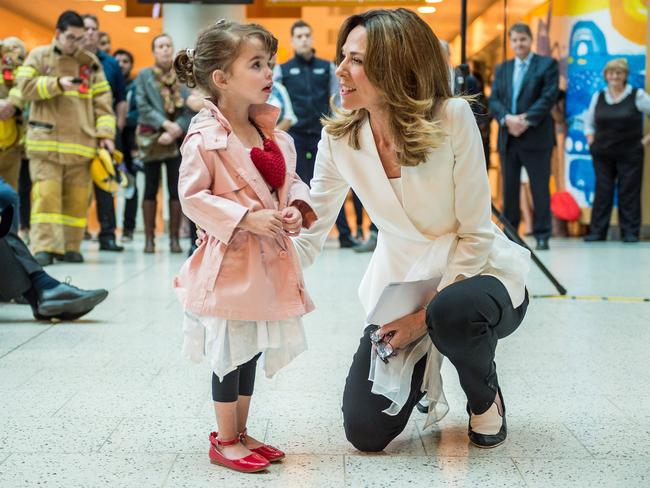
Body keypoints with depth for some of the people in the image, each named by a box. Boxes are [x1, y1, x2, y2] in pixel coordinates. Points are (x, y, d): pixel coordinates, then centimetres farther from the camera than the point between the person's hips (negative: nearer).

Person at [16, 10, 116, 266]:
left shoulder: (91, 62, 12)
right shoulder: (39, 56, 8)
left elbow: (102, 101, 9)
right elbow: (25, 86, -3)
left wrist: (105, 133, -2)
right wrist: (58, 83, -15)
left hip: (81, 143, 2)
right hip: (46, 140, -2)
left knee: (77, 197, 4)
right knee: (46, 194, -10)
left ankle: (70, 247, 13)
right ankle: (44, 247, -10)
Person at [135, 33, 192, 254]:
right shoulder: (144, 75, 6)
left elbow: (190, 110, 1)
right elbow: (142, 106, -4)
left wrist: (176, 130, -13)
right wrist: (165, 124, -14)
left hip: (178, 138, 1)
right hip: (151, 138, -1)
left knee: (176, 189, 0)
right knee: (151, 188, 2)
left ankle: (174, 238, 5)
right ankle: (149, 238, 4)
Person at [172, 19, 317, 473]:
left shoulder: (273, 132, 8)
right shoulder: (205, 137, -14)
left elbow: (291, 180, 16)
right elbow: (192, 196, -16)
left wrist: (297, 208, -5)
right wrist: (247, 218, -21)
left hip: (269, 257, 7)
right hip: (230, 259, -7)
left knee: (252, 350, 15)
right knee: (231, 353, 2)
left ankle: (240, 432, 29)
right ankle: (225, 440, 17)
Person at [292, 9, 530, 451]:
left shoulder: (452, 118, -21)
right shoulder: (339, 138, -10)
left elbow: (475, 235, -17)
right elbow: (307, 238, -9)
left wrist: (427, 312, -21)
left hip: (474, 275, -3)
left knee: (452, 313, -41)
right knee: (366, 432, -9)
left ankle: (485, 397, -4)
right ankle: (420, 370, 26)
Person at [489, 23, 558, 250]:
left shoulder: (547, 64, 4)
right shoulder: (502, 68, 17)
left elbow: (549, 97, -7)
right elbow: (493, 100, 7)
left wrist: (526, 120, -16)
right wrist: (507, 119, -12)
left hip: (536, 137, -4)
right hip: (508, 137, 4)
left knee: (540, 187, -3)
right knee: (509, 188, 6)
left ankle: (542, 236, 1)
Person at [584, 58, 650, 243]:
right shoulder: (598, 96, 9)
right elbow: (589, 122, 21)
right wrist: (591, 141, 9)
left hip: (630, 155, -3)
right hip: (602, 155, 3)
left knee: (629, 193, -1)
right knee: (602, 193, 4)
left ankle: (630, 232, 5)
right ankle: (597, 232, 8)